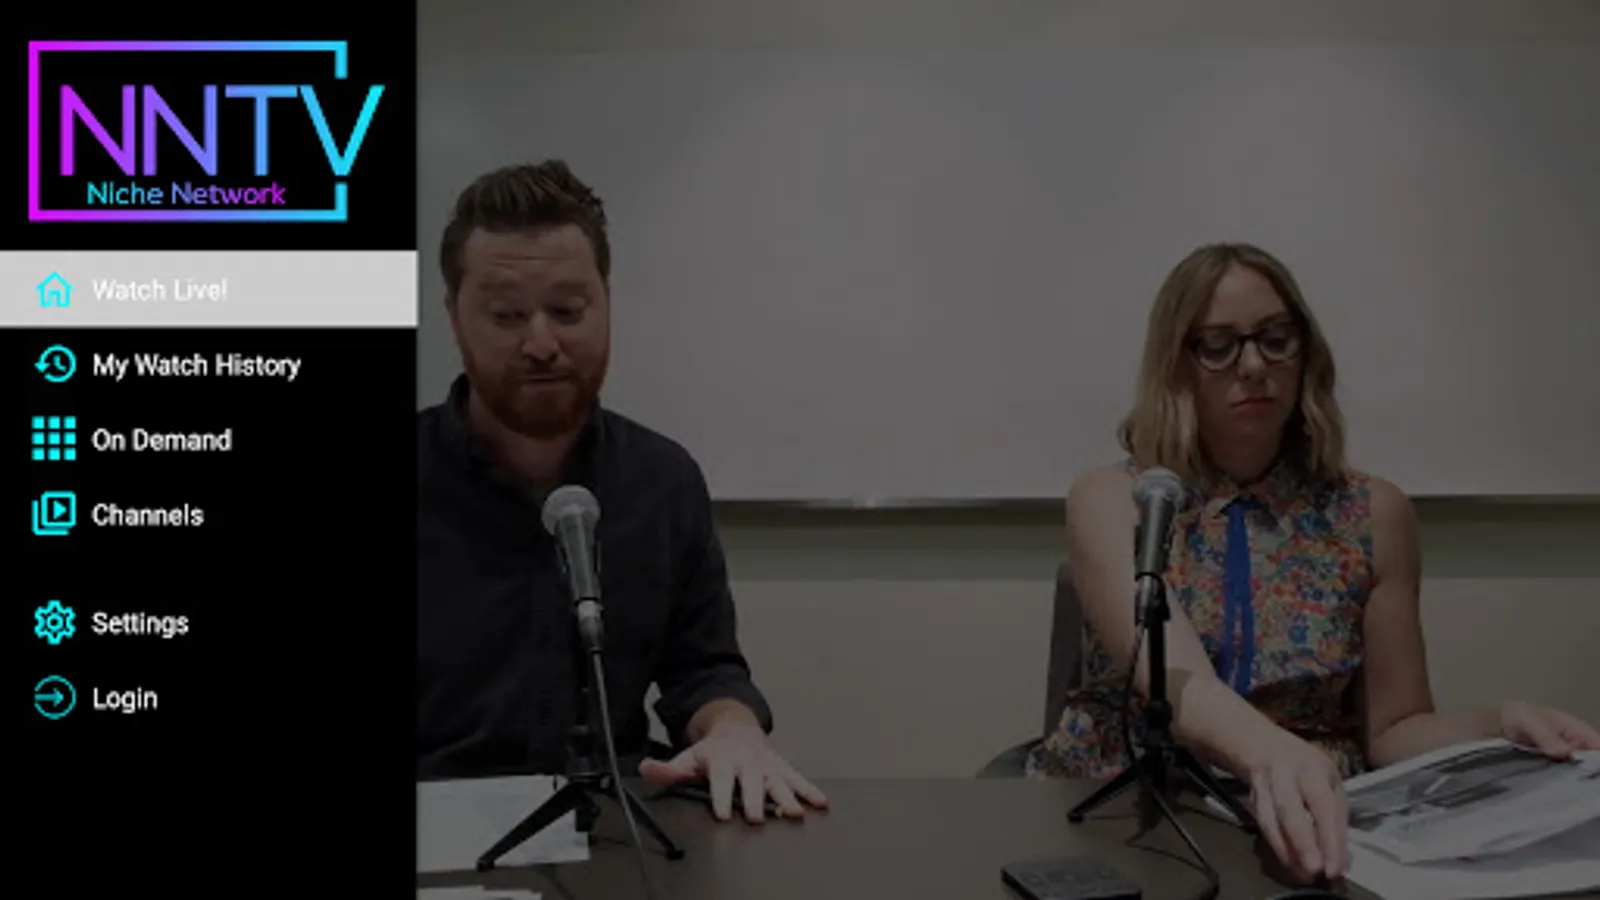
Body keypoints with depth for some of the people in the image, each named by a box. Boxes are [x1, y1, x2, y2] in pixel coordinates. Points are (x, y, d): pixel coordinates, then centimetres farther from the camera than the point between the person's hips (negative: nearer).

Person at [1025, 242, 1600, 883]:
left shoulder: (1375, 516, 5)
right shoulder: (1110, 500, -2)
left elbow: (1392, 729, 8)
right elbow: (1172, 678, -19)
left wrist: (1498, 727, -13)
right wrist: (1272, 754, -40)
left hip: (1293, 828, 2)